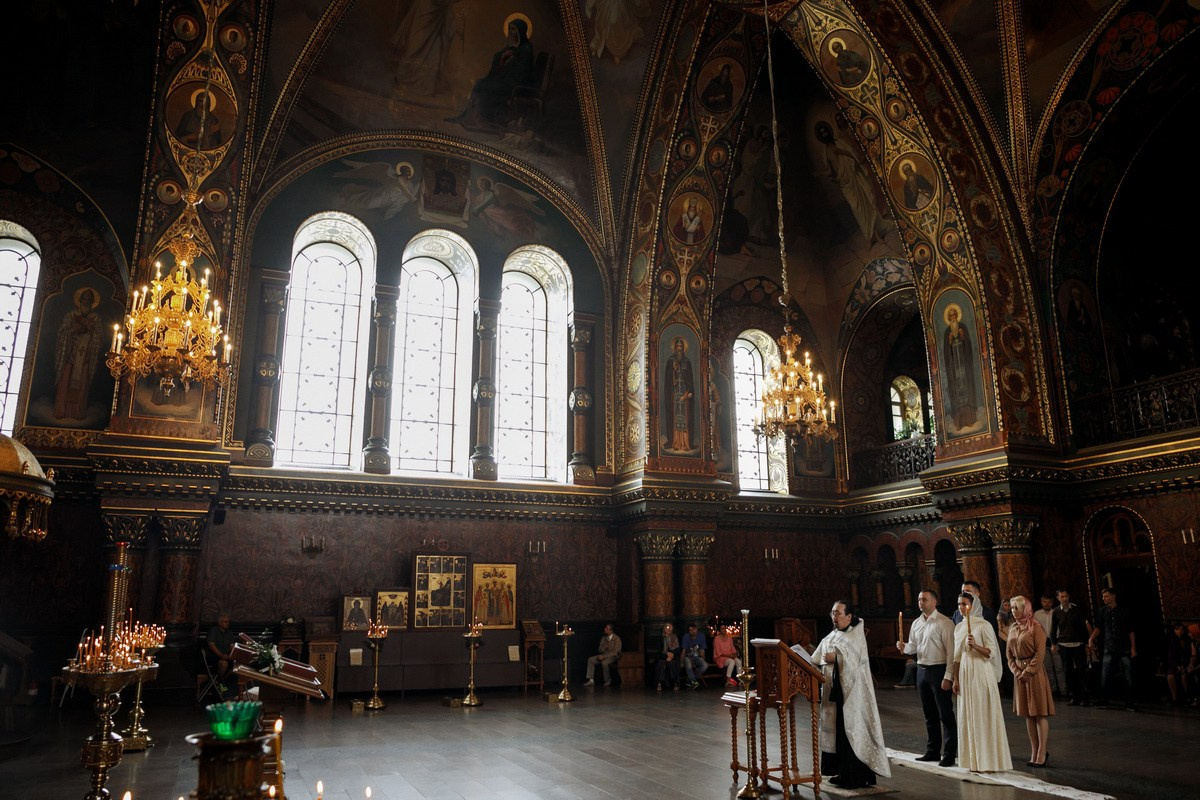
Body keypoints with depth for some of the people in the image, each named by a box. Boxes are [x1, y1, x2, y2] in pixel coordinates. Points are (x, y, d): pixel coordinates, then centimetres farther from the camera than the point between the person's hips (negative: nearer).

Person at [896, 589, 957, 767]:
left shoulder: (944, 622, -11)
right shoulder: (916, 623, 12)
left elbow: (951, 651, -14)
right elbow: (914, 646, 19)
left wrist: (948, 677, -18)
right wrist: (904, 647, -4)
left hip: (939, 670, -7)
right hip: (922, 670, 7)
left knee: (945, 714, -2)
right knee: (929, 714, 15)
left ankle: (949, 754, 6)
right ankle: (932, 751, 24)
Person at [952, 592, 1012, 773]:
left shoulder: (984, 625, -8)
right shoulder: (959, 627, 11)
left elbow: (992, 653, -10)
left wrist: (975, 646, -26)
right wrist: (956, 679, 10)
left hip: (981, 674, -6)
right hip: (965, 674, 6)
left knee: (984, 716, -2)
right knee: (967, 716, 8)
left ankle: (989, 760, 6)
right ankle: (973, 759, 16)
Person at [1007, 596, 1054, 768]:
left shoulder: (1035, 627, -8)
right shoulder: (1012, 628, 11)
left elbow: (1040, 653, -12)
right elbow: (1009, 653, 12)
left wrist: (1028, 672, -14)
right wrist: (1015, 670, -2)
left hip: (1034, 672, -6)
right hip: (1019, 673, 6)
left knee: (1040, 713, -2)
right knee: (1028, 714, 9)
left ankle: (1042, 753, 3)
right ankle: (1034, 752, 15)